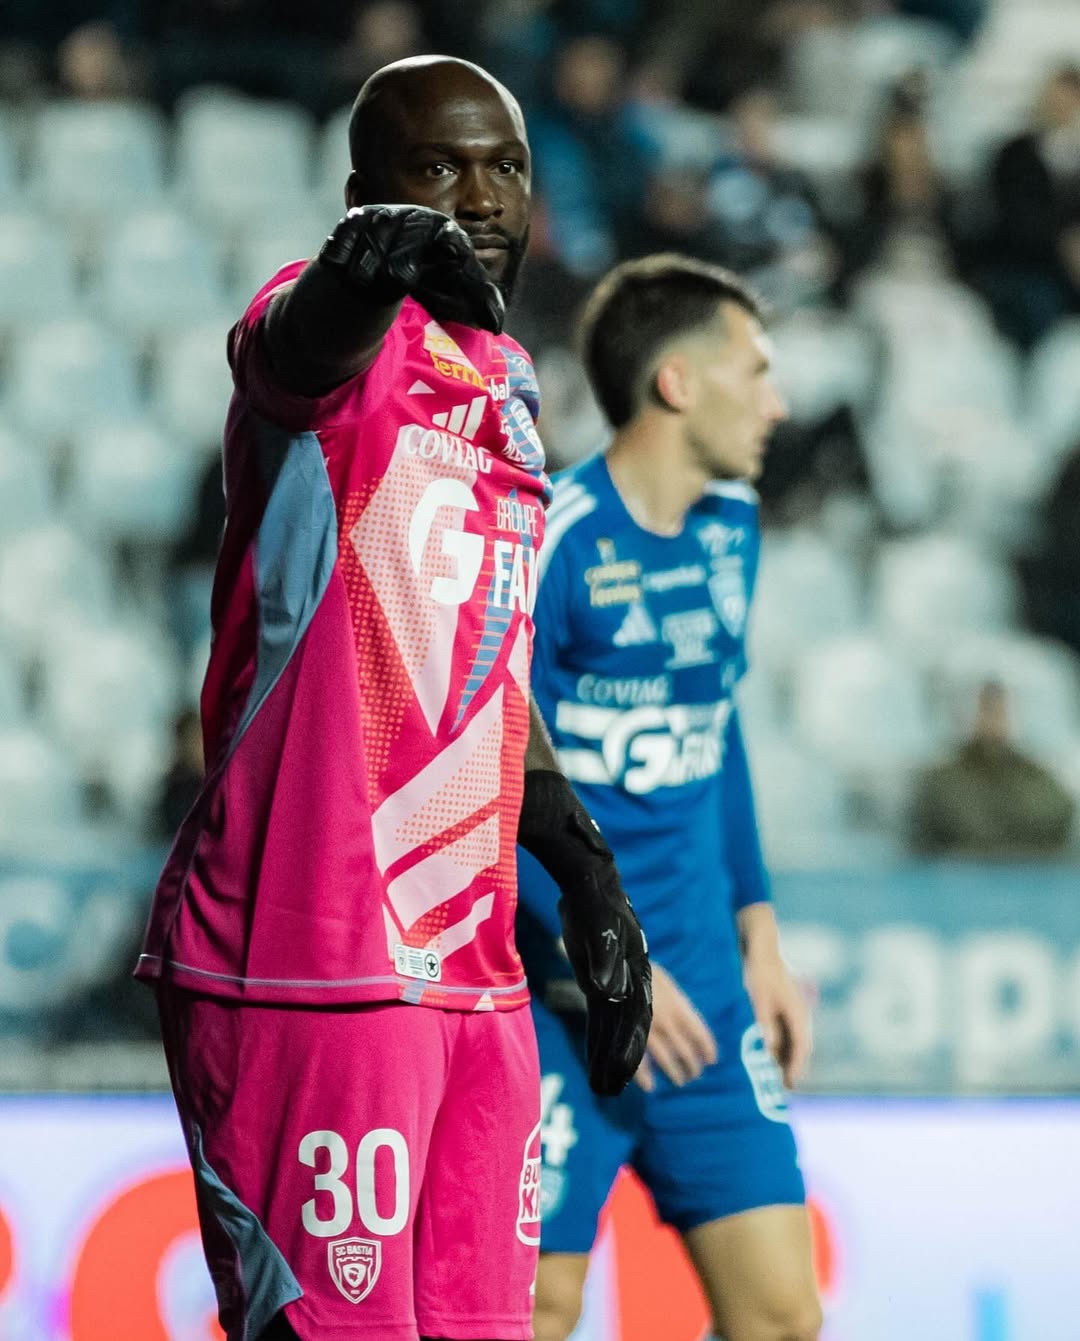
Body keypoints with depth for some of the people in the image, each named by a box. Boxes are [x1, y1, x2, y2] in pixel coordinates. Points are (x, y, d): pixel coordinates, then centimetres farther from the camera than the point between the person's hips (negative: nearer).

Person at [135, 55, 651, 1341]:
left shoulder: (505, 381, 18)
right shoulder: (354, 337, -7)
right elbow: (300, 341, -34)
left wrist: (583, 866, 29)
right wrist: (375, 263, -56)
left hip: (474, 971, 8)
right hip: (311, 968, -8)